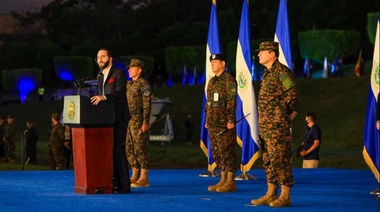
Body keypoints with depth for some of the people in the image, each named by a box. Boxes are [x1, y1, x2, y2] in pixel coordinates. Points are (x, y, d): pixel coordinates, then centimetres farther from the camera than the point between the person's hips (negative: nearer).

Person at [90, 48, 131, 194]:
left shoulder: (119, 73, -5)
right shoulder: (100, 76, 20)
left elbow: (119, 93, -19)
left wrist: (103, 97, -32)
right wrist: (96, 99, 3)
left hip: (118, 118, -8)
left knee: (118, 149, -12)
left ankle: (124, 185, -10)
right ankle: (114, 182, 10)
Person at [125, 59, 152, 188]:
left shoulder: (143, 84, -8)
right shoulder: (129, 84, 18)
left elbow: (147, 104, -13)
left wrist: (145, 123, -19)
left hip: (139, 121, -9)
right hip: (128, 121, 9)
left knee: (140, 149, -8)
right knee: (130, 150, 9)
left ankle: (144, 178, -5)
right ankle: (135, 176, 16)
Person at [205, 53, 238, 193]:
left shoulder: (229, 80, -8)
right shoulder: (212, 81, 19)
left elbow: (232, 101, -14)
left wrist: (231, 120, -19)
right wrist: (207, 120, 19)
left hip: (224, 123, -9)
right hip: (213, 123, 9)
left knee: (227, 151, -8)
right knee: (217, 152, 10)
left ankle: (230, 182, -5)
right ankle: (223, 180, 16)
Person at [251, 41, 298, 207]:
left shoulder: (281, 70, -11)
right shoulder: (268, 73, 18)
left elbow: (292, 93, -17)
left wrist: (284, 110, -8)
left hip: (277, 124, -10)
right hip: (265, 124, 10)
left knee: (279, 159, -9)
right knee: (268, 160, 12)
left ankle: (285, 197, -7)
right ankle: (271, 195, 17)